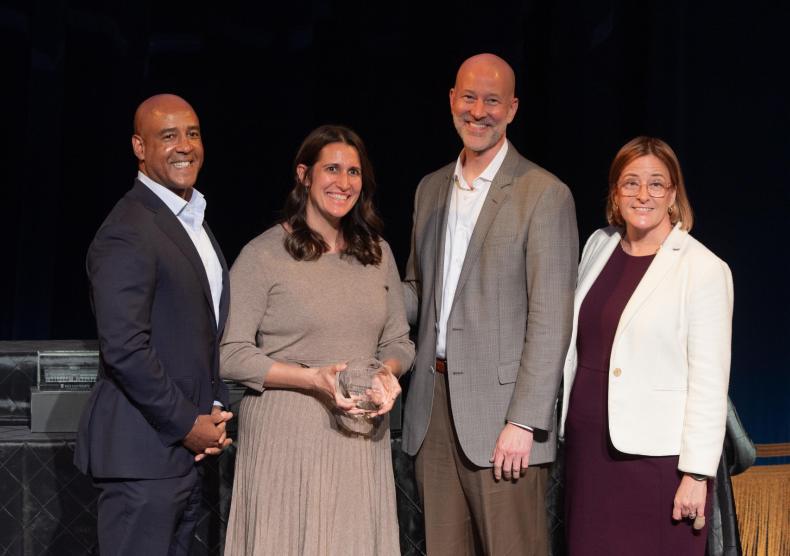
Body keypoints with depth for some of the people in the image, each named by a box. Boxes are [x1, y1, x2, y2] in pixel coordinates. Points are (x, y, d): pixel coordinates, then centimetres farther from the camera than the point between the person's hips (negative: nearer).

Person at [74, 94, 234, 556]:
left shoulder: (194, 220, 16)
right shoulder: (126, 234, -16)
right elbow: (124, 349, -23)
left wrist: (214, 407, 7)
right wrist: (188, 423, -15)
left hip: (185, 451, 9)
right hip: (142, 452, -9)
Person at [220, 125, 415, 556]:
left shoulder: (377, 253, 12)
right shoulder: (263, 255, -5)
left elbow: (399, 342, 17)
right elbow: (230, 355, -8)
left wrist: (387, 373, -6)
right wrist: (314, 378, -18)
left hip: (361, 438, 5)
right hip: (286, 436, -4)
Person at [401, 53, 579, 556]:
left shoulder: (545, 194, -6)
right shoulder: (431, 189, 15)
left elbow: (551, 320, -10)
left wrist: (523, 421, -16)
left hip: (501, 410, -6)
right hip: (434, 406, 6)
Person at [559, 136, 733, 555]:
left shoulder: (703, 269, -9)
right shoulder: (599, 246, 9)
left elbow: (710, 382, -11)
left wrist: (697, 474, -14)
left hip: (657, 454, -5)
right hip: (589, 443, 6)